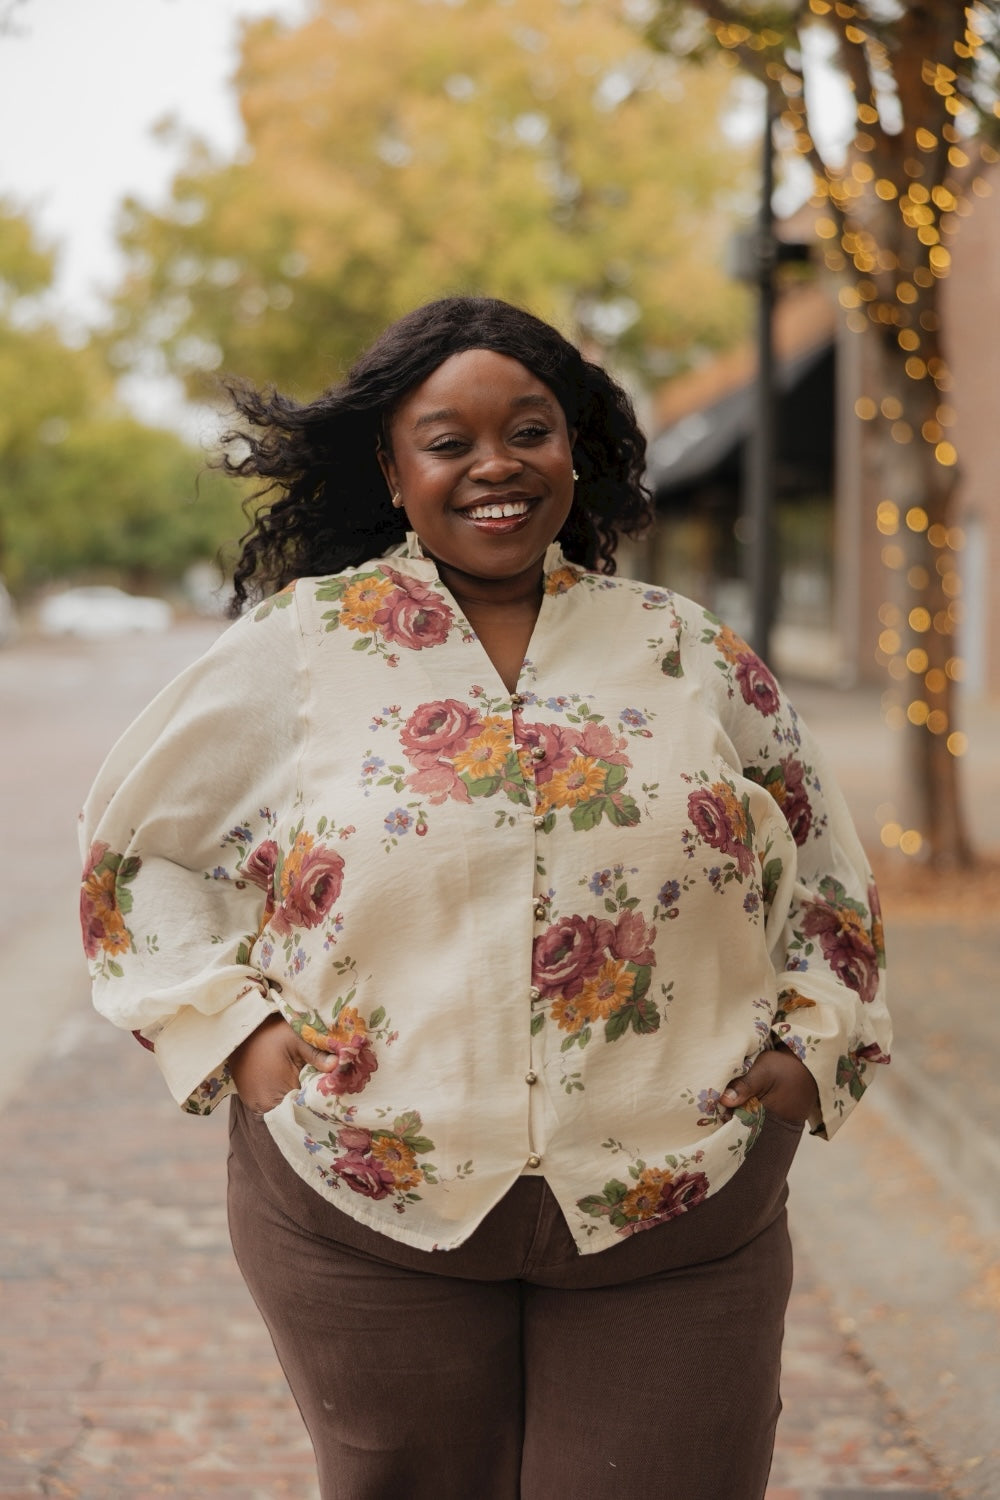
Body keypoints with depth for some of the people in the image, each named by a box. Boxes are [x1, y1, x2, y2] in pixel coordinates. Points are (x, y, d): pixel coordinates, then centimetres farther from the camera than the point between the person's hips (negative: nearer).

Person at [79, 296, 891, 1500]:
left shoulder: (691, 654, 9)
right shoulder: (296, 646, 3)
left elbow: (821, 860, 19)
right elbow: (135, 838, 11)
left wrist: (814, 1040, 5)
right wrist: (230, 1027, -1)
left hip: (672, 1224, 1)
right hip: (370, 1218, -1)